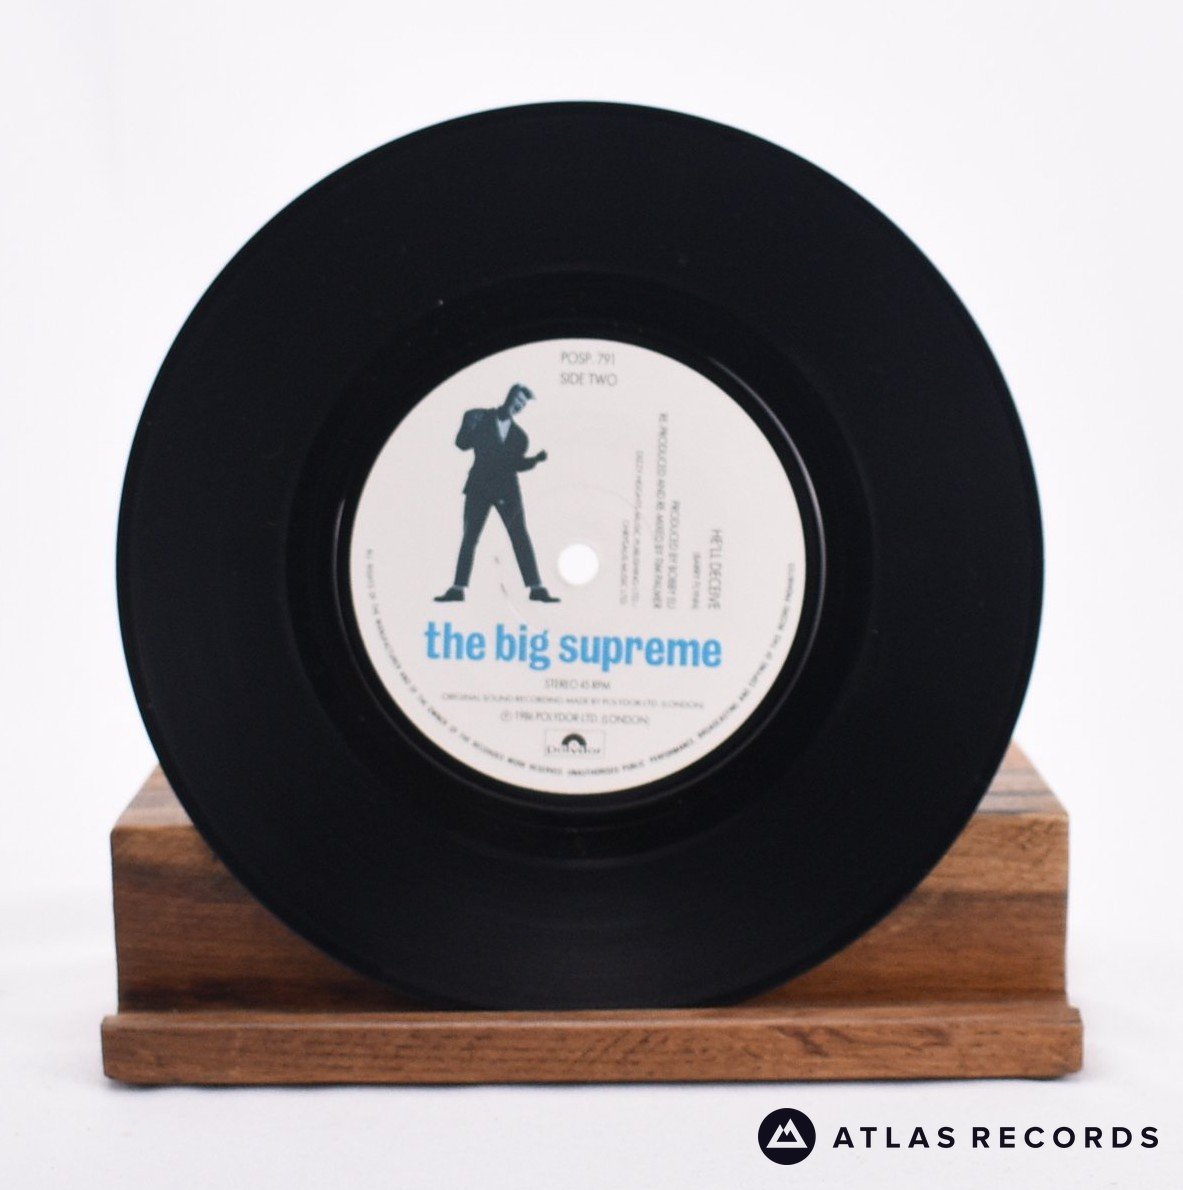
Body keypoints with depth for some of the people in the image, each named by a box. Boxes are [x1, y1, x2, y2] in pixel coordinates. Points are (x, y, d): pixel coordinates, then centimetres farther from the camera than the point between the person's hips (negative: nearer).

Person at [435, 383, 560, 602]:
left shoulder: (518, 434, 10)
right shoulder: (480, 417, 3)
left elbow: (516, 464, 9)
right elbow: (463, 443, -3)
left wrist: (536, 459, -8)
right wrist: (468, 425, -21)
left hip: (507, 490, 1)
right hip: (479, 486, -1)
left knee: (521, 538, -4)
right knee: (469, 537, 1)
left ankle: (537, 589, -4)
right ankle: (457, 589, 4)